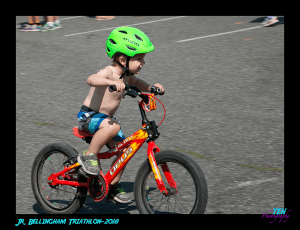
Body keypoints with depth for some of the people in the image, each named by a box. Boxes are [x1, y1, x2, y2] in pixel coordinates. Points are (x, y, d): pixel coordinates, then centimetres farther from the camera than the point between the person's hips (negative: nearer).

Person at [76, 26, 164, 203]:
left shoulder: (127, 75, 4)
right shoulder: (109, 72, -23)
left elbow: (136, 83, 27)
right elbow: (91, 79, -45)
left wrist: (152, 87, 8)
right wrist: (112, 82, -61)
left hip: (107, 117, 9)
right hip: (89, 116, -9)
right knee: (113, 127, -37)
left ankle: (113, 187, 17)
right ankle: (88, 156, -21)